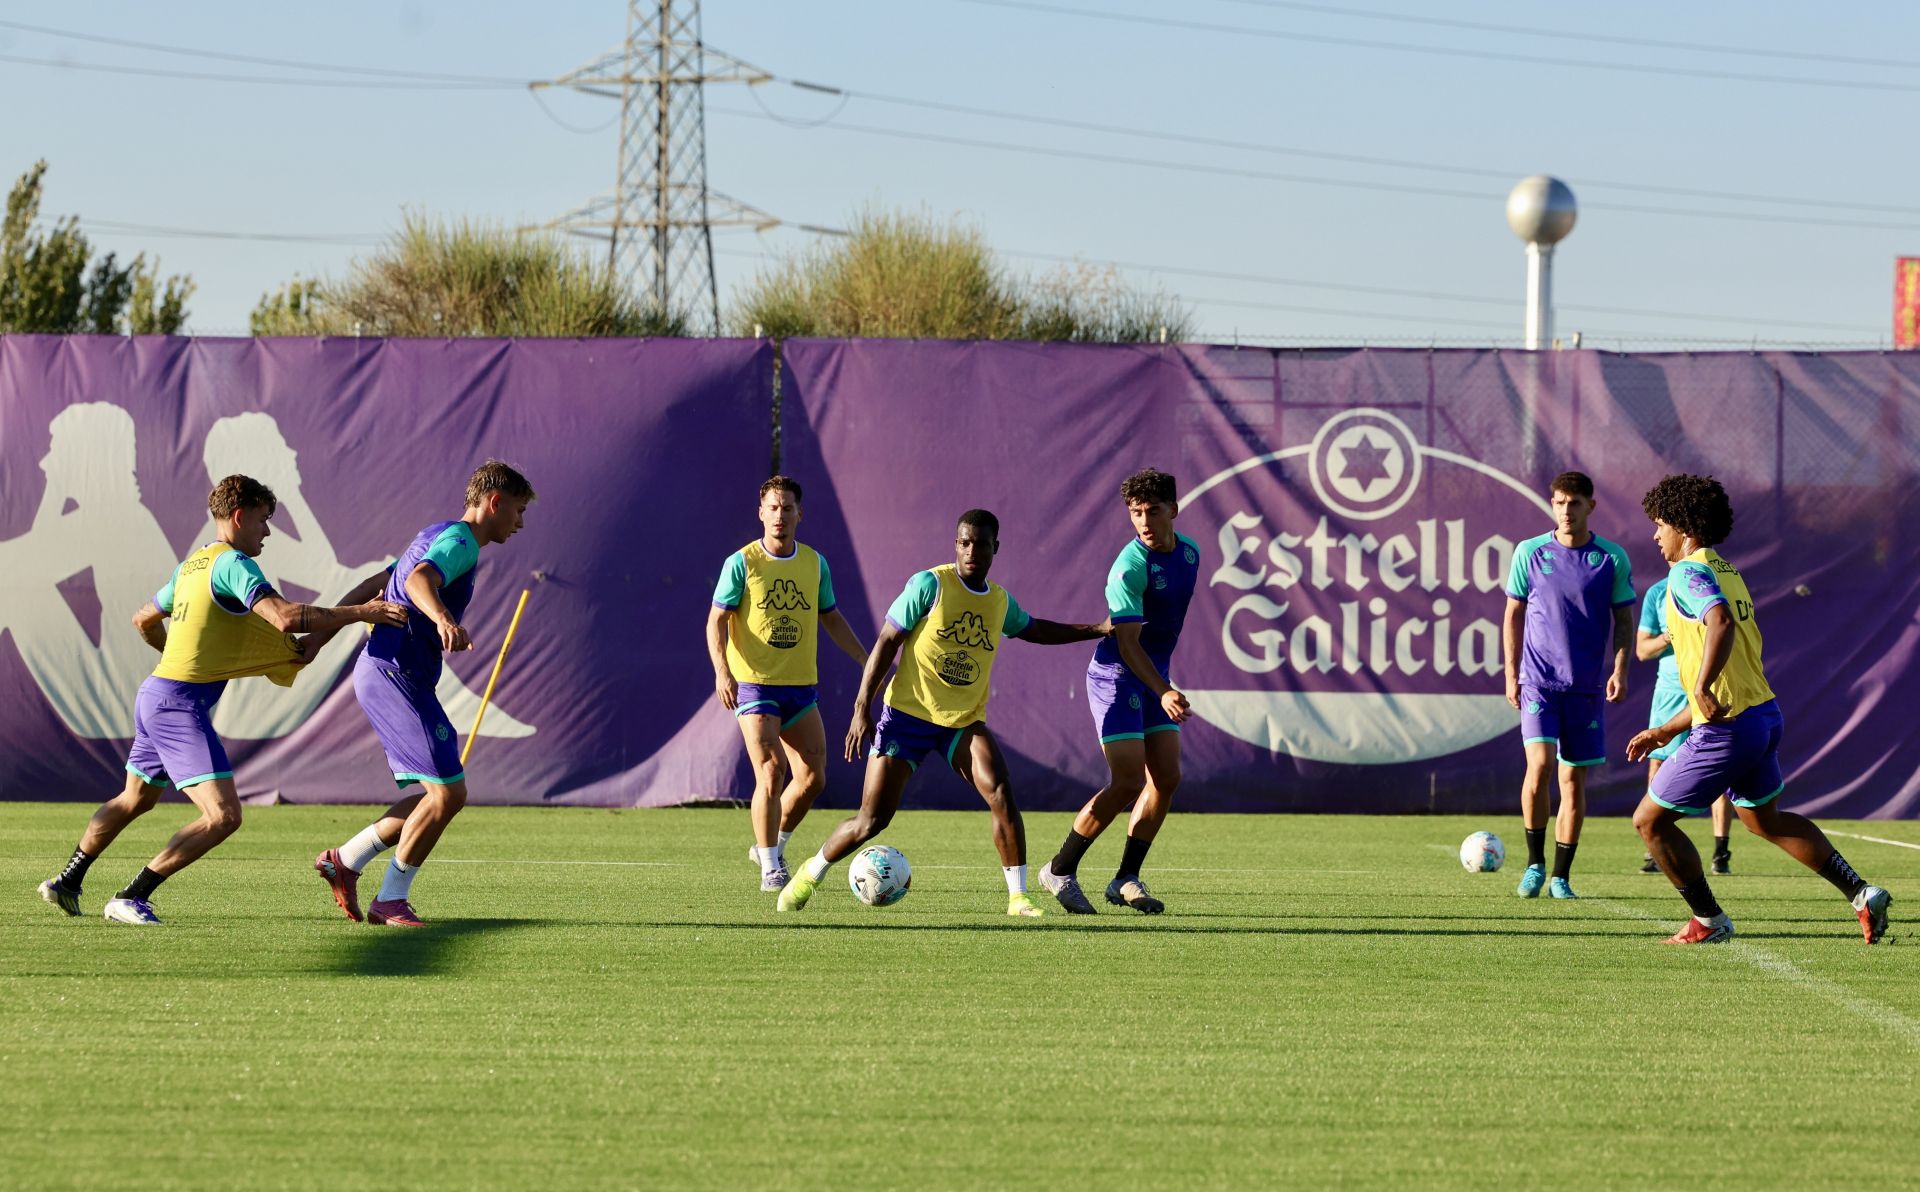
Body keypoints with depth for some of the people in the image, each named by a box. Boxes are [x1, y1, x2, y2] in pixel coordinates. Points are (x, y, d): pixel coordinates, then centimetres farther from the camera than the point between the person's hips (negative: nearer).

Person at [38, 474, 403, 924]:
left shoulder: (193, 565, 16)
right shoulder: (233, 564, -13)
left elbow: (144, 620, 29)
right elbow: (285, 617, -26)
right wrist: (359, 611, -23)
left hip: (157, 693, 10)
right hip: (181, 705, -10)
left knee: (134, 800, 29)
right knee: (223, 815, -16)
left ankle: (66, 883, 41)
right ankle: (130, 899, -13)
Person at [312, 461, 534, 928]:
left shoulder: (436, 536, 21)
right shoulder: (459, 540, -11)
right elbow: (419, 580, -31)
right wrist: (444, 619, -51)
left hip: (380, 673, 10)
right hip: (397, 677, -10)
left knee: (442, 794, 10)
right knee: (448, 793, -11)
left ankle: (345, 861, 15)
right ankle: (391, 900, -3)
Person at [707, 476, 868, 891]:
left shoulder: (815, 563, 8)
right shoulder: (742, 563, -5)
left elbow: (831, 619, 19)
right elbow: (716, 622, -7)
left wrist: (867, 662, 14)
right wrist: (722, 671, -22)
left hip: (801, 686, 5)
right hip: (754, 685, -5)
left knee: (812, 778, 2)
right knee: (771, 772, -14)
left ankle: (772, 846, 24)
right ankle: (770, 869, -5)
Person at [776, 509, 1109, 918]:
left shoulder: (1001, 601, 7)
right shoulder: (930, 585, -10)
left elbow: (1035, 630, 30)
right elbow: (886, 642, -8)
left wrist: (1097, 630, 24)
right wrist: (862, 708, -12)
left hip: (965, 721, 4)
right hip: (907, 715, -4)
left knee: (1001, 794, -21)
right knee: (872, 820, -5)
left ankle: (1018, 896, -15)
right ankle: (810, 874, 20)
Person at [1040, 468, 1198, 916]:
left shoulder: (1190, 552, 4)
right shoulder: (1130, 567, -22)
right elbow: (1127, 642, -24)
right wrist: (1164, 692, -35)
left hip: (1155, 678, 8)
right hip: (1116, 677, -8)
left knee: (1166, 779, 2)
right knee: (1128, 782, -13)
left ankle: (1126, 879, 11)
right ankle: (1060, 870, -1)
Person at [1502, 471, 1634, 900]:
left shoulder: (1612, 559, 2)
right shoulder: (1530, 553, 2)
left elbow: (1623, 619, 8)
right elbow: (1514, 614, 8)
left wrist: (1619, 670, -5)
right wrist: (1511, 674, 3)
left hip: (1587, 686, 1)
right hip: (1538, 680, -1)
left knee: (1574, 778, 4)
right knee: (1539, 763, -18)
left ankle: (1561, 876, 12)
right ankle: (1534, 862, -3)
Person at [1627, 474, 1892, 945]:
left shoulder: (1688, 571, -10)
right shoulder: (1728, 573, 19)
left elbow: (1721, 624, -33)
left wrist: (1702, 685, -42)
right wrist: (1666, 731, 25)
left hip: (1727, 728, -9)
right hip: (1764, 713, 9)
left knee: (1650, 820, 5)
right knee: (1764, 818, 28)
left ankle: (1708, 921, 10)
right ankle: (1862, 894, 21)